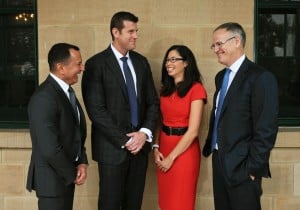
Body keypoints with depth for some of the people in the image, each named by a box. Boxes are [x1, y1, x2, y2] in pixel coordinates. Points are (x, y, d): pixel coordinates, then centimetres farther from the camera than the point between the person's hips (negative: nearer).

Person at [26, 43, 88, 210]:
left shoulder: (65, 91, 6)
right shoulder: (44, 98, -25)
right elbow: (50, 149, -27)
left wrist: (82, 162, -2)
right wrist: (73, 174, -13)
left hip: (66, 174, 9)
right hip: (52, 178, -9)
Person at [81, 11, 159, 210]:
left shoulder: (141, 61, 9)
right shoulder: (96, 64, -8)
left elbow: (153, 102, 9)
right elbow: (97, 110, -14)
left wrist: (145, 133, -7)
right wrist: (125, 141, -14)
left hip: (140, 144, 5)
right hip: (113, 147, -5)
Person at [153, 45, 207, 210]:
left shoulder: (196, 88, -12)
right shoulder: (166, 89, 10)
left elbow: (193, 130, -16)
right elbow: (161, 121, 13)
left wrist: (171, 157, -13)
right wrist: (156, 148, -3)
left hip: (184, 151, -6)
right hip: (164, 147, 6)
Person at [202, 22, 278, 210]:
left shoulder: (261, 77, -14)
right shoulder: (221, 76, 13)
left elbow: (266, 130, -18)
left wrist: (254, 168, -17)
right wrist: (210, 148, 10)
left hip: (241, 166, -8)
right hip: (219, 160, 8)